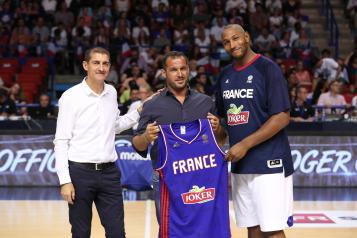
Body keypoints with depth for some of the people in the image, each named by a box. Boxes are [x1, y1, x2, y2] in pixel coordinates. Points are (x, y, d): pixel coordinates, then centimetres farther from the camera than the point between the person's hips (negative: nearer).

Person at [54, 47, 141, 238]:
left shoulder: (111, 93, 8)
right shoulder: (71, 96, -7)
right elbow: (61, 141, -8)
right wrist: (65, 180, -14)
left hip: (109, 172, 4)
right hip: (80, 172, -4)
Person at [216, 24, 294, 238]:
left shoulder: (268, 68, -9)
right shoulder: (225, 75, 12)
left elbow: (282, 117, -15)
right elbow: (221, 116, 23)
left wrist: (245, 145, -18)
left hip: (268, 163, -7)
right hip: (240, 164, 7)